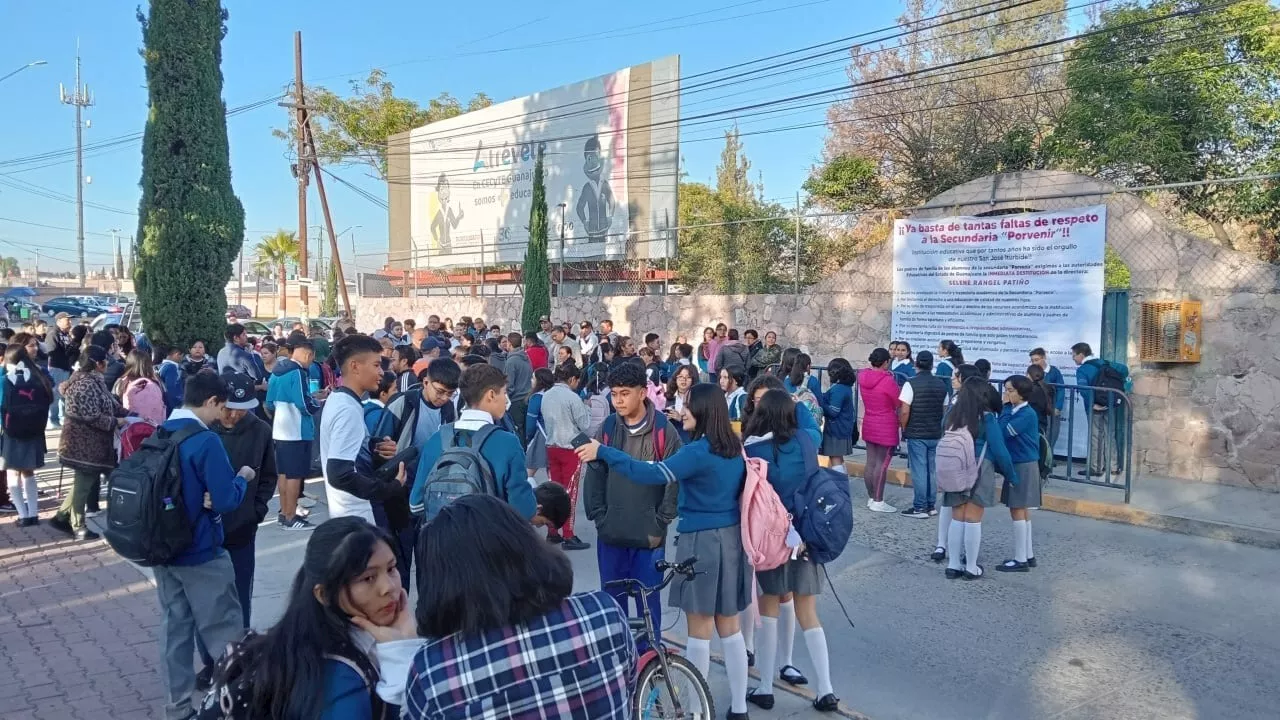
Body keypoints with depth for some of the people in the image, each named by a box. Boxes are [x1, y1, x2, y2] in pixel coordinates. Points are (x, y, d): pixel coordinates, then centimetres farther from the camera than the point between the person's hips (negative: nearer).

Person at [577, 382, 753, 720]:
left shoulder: (698, 451, -19)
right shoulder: (735, 448, 6)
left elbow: (653, 474, -29)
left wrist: (603, 452, -25)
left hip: (702, 541, -8)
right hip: (732, 539, 8)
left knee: (699, 630, 5)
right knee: (729, 627, 16)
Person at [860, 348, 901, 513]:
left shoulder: (862, 376, -1)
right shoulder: (888, 381, -19)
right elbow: (899, 405, -10)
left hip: (869, 425, 7)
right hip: (886, 428, -7)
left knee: (870, 462, 11)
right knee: (882, 463, -1)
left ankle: (871, 498, 19)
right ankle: (878, 502, 3)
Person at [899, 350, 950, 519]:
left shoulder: (911, 383, -12)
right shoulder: (941, 384, 5)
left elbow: (904, 411, -15)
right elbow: (944, 410, 11)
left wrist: (904, 429, -1)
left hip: (916, 435, -5)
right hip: (936, 434, 5)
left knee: (919, 471, -1)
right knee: (932, 470, 11)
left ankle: (920, 508, 3)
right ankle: (931, 506, 19)